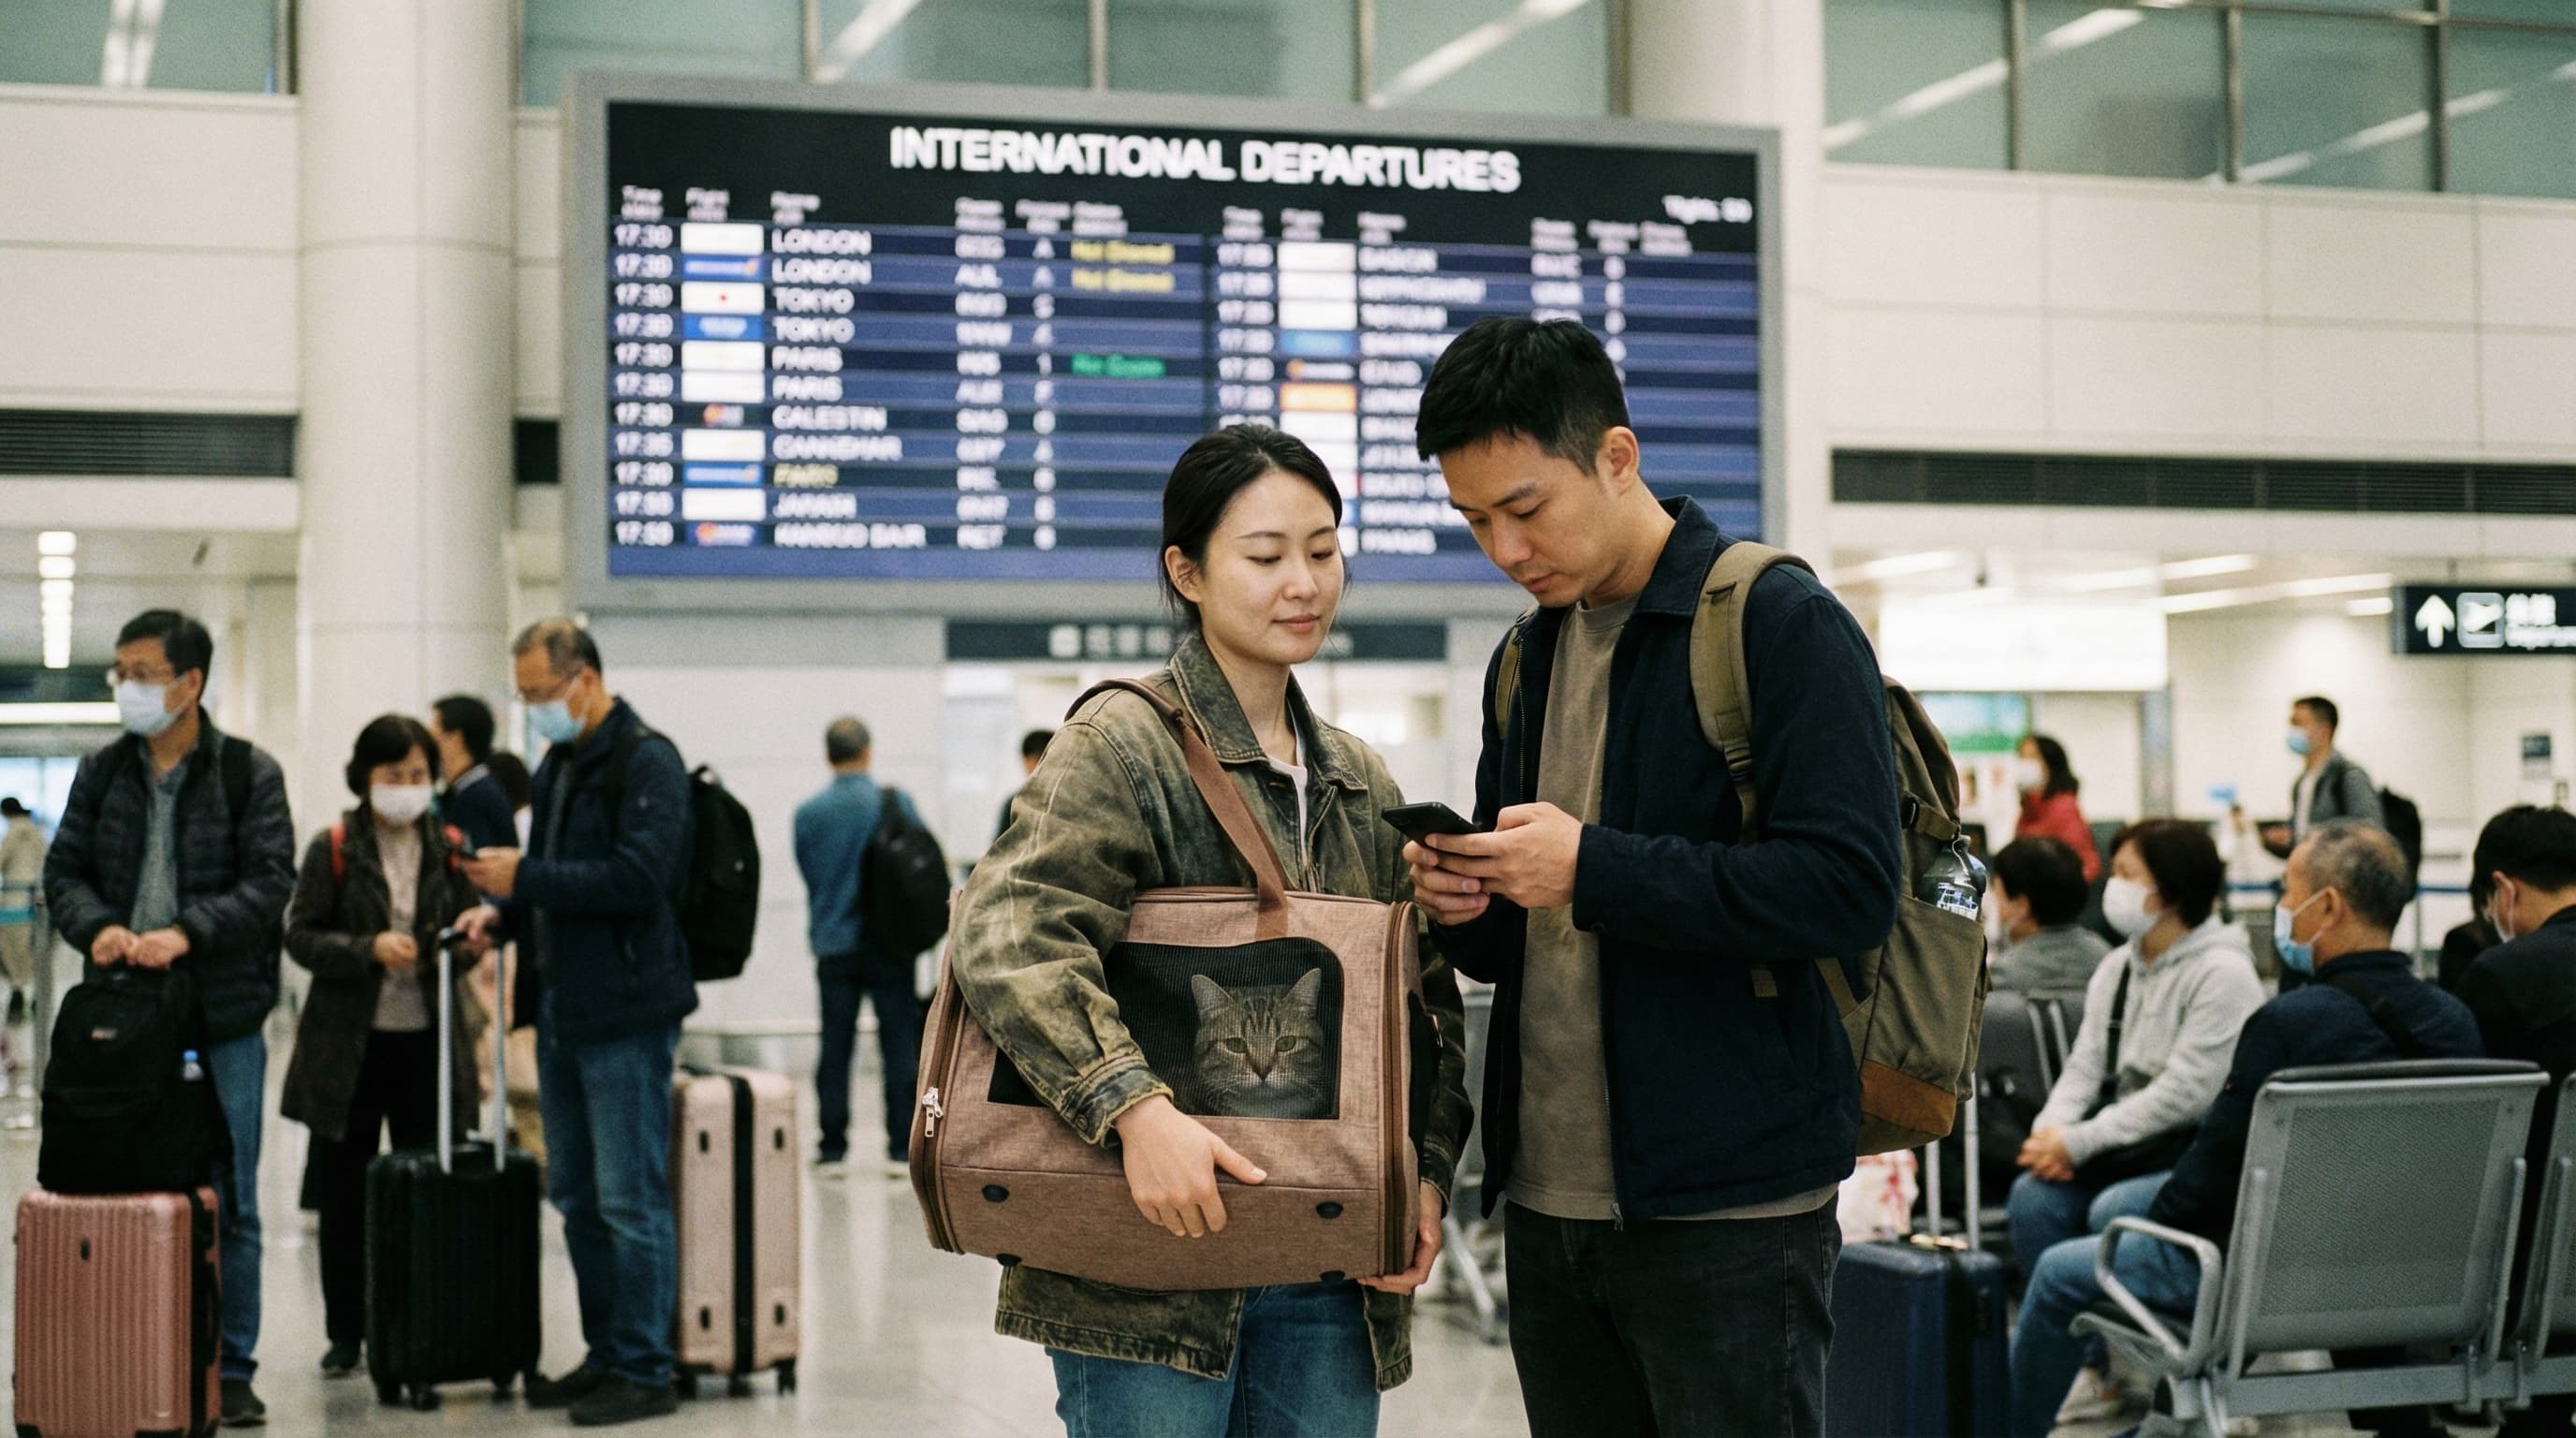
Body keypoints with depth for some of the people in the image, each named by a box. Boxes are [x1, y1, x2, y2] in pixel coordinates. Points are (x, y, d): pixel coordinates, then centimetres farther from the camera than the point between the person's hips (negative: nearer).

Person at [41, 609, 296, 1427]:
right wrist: (96, 926, -13)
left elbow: (270, 881, -9)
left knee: (229, 1201, 3)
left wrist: (187, 932, -23)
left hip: (224, 1020, -3)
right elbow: (64, 870, 8)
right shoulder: (102, 774, 9)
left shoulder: (249, 773, -2)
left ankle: (232, 1370, 12)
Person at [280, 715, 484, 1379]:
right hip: (347, 1043, -1)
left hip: (425, 1042, 1)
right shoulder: (333, 849, -2)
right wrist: (370, 949, -20)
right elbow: (300, 934, -5)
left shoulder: (449, 849, 5)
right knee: (344, 1194, 8)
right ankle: (345, 1334, 19)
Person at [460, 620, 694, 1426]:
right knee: (576, 1198, 14)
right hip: (562, 1010, 9)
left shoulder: (645, 762, -11)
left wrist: (525, 878, -20)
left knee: (631, 1200, -4)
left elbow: (639, 877, -22)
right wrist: (504, 913, 6)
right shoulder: (558, 766, 17)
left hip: (625, 1012, -9)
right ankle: (606, 1354, 23)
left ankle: (644, 1370, 3)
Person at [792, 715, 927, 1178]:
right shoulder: (894, 803, -6)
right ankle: (903, 1149, 3)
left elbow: (806, 869, 8)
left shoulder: (808, 812, -2)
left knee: (835, 1047, 6)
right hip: (889, 944, -1)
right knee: (900, 1044, 4)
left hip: (832, 944, 2)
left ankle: (832, 1150, 7)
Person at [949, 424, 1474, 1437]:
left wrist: (1428, 1172, 2)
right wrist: (1135, 1107, -32)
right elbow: (1005, 931, -20)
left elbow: (1430, 1001, 18)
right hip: (1150, 1274, -6)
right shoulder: (1124, 743, -6)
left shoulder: (1363, 784, 16)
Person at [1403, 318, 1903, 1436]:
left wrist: (1594, 869, -20)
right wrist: (1465, 905, -2)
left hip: (1728, 1209, -7)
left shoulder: (1781, 623, -8)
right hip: (1547, 1200, 7)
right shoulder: (1524, 660, 15)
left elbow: (1849, 889, -19)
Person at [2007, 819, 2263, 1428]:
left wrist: (2079, 1143, -21)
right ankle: (2092, 1363, -7)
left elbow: (2183, 1094, -20)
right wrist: (2050, 1130, -14)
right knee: (2033, 1196, -18)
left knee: (2113, 1211, -32)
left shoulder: (2223, 973, -13)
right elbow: (2086, 1067, 8)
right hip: (2132, 1147, 7)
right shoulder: (2117, 968, 11)